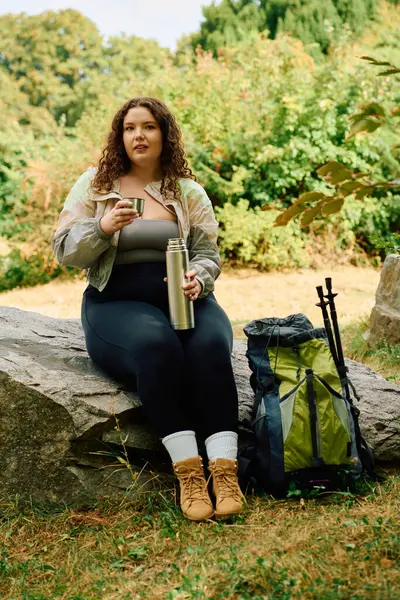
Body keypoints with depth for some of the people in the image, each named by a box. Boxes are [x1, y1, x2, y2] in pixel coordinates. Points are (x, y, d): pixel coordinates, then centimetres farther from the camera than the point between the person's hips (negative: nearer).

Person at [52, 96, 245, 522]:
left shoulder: (189, 192, 13)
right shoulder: (94, 184, 10)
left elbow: (207, 255, 9)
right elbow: (64, 251, 4)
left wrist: (197, 279, -15)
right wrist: (102, 227, -15)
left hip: (183, 298, 2)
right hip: (117, 302, -2)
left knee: (211, 345, -32)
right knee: (157, 346, -36)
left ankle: (225, 471, -35)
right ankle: (188, 473, -34)